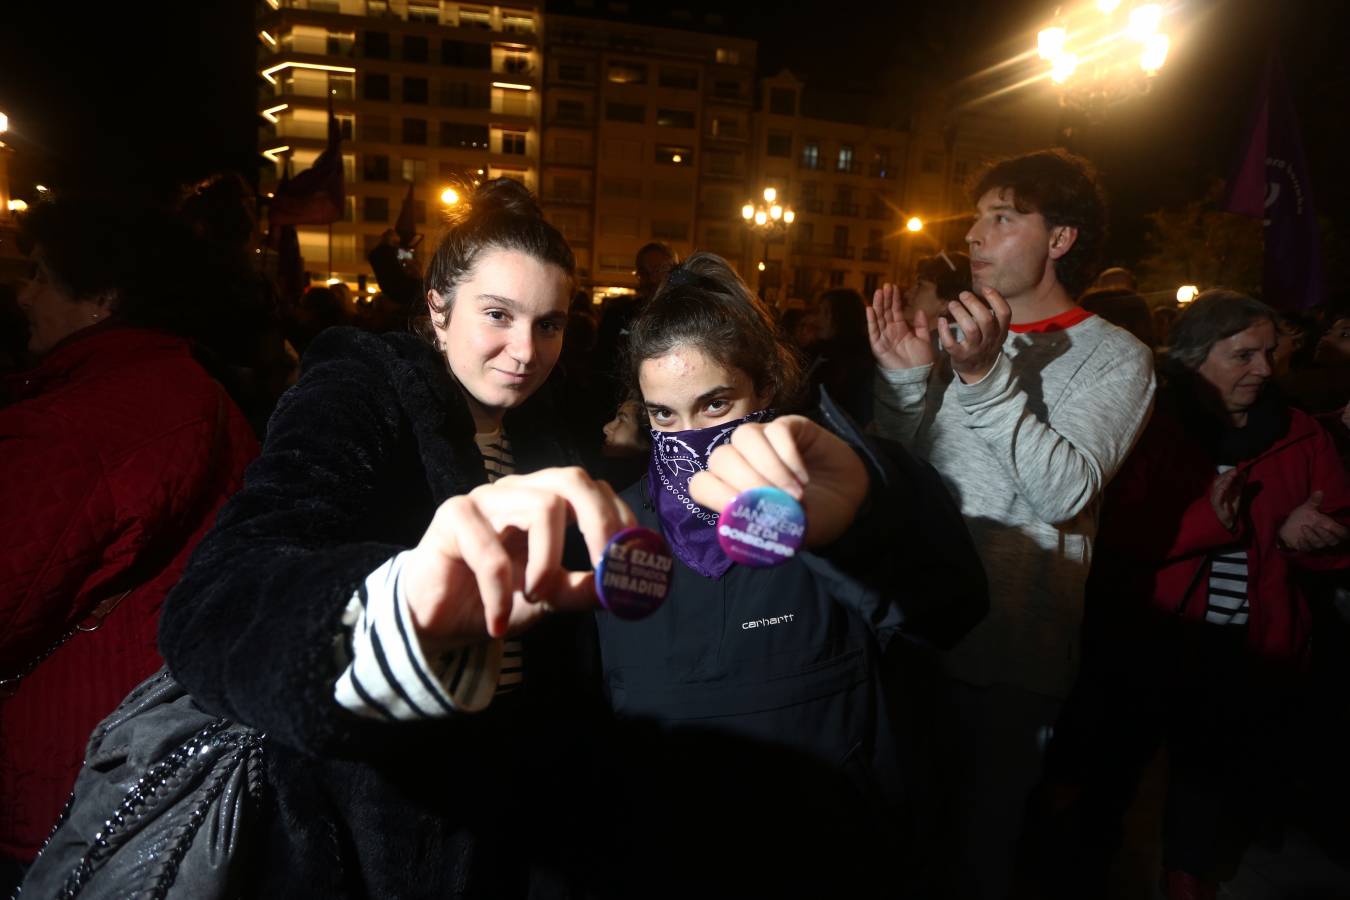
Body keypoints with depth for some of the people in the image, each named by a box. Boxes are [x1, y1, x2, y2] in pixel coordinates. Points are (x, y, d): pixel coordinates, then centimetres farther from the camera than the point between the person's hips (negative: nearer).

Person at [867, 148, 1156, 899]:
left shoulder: (1115, 358, -5)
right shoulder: (960, 337, 8)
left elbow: (1066, 491, -21)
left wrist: (987, 378, -28)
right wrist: (904, 377, -10)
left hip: (1010, 653, -4)